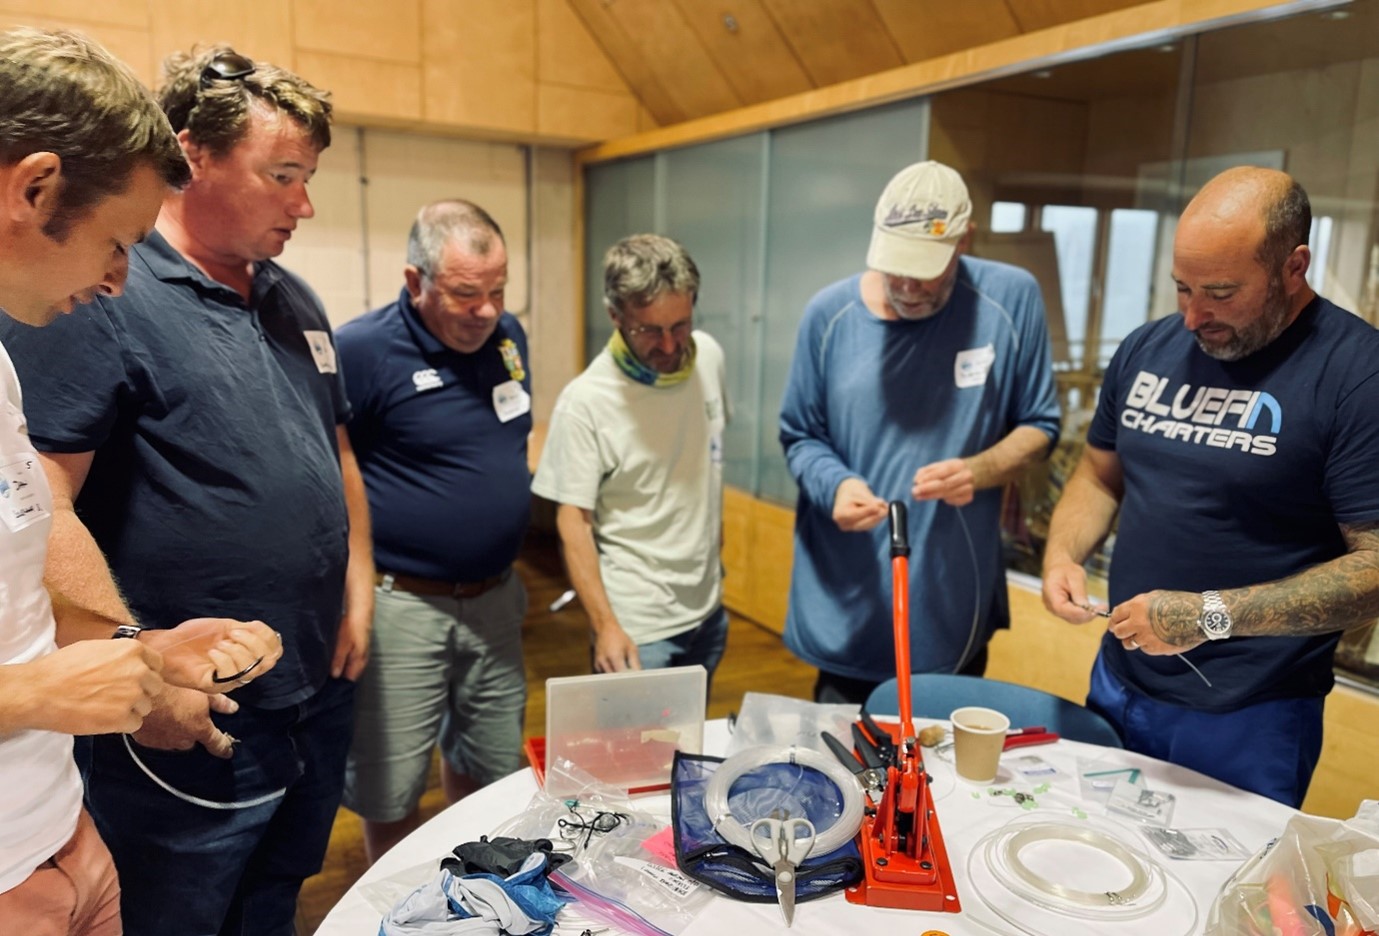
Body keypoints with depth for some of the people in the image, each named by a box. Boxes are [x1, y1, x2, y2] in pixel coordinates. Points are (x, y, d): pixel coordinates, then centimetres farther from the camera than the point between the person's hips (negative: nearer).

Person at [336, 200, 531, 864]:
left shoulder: (508, 335, 3)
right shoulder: (362, 350, -17)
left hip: (496, 598, 6)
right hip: (403, 605, -6)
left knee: (494, 771, 21)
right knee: (389, 795, 10)